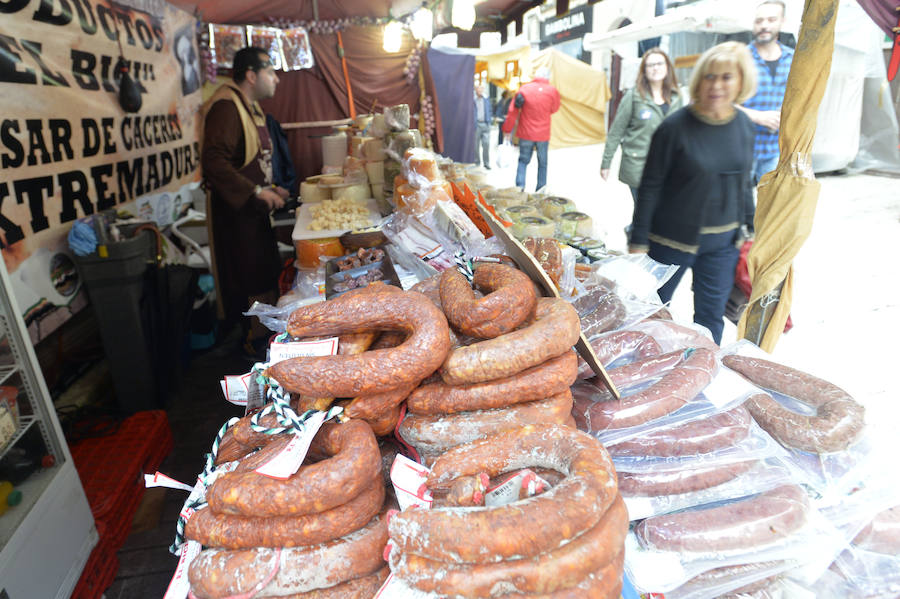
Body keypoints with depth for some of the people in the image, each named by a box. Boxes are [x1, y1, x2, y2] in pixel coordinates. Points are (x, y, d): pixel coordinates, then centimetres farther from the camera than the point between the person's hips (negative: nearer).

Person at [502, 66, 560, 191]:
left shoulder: (525, 89, -5)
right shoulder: (552, 91, -4)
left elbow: (513, 111, -4)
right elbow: (554, 109, 12)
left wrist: (507, 130, 1)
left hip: (526, 134, 0)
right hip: (543, 134, 0)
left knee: (523, 160, 13)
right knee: (542, 163, 13)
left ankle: (519, 186, 0)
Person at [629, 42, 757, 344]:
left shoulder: (745, 126, 3)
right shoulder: (676, 126, -13)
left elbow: (743, 183, 15)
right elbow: (650, 187, -11)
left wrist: (752, 228, 15)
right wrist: (638, 240, -12)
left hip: (723, 242, 5)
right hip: (674, 237, -4)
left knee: (711, 315, 13)